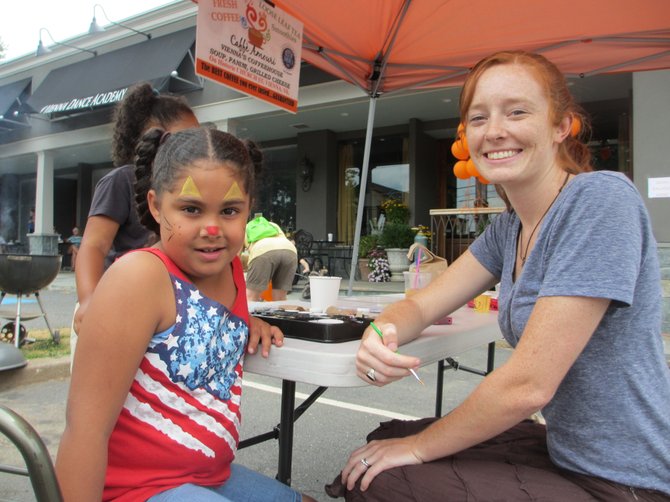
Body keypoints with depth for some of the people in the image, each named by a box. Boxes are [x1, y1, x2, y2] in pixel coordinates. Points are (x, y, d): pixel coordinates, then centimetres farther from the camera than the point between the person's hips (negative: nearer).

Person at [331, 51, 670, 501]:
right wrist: (380, 336, -21)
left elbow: (527, 385, -26)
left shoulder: (601, 198, -22)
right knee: (386, 440, 10)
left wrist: (419, 447, -11)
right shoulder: (509, 228, 4)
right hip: (569, 455, 7)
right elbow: (421, 305, 4)